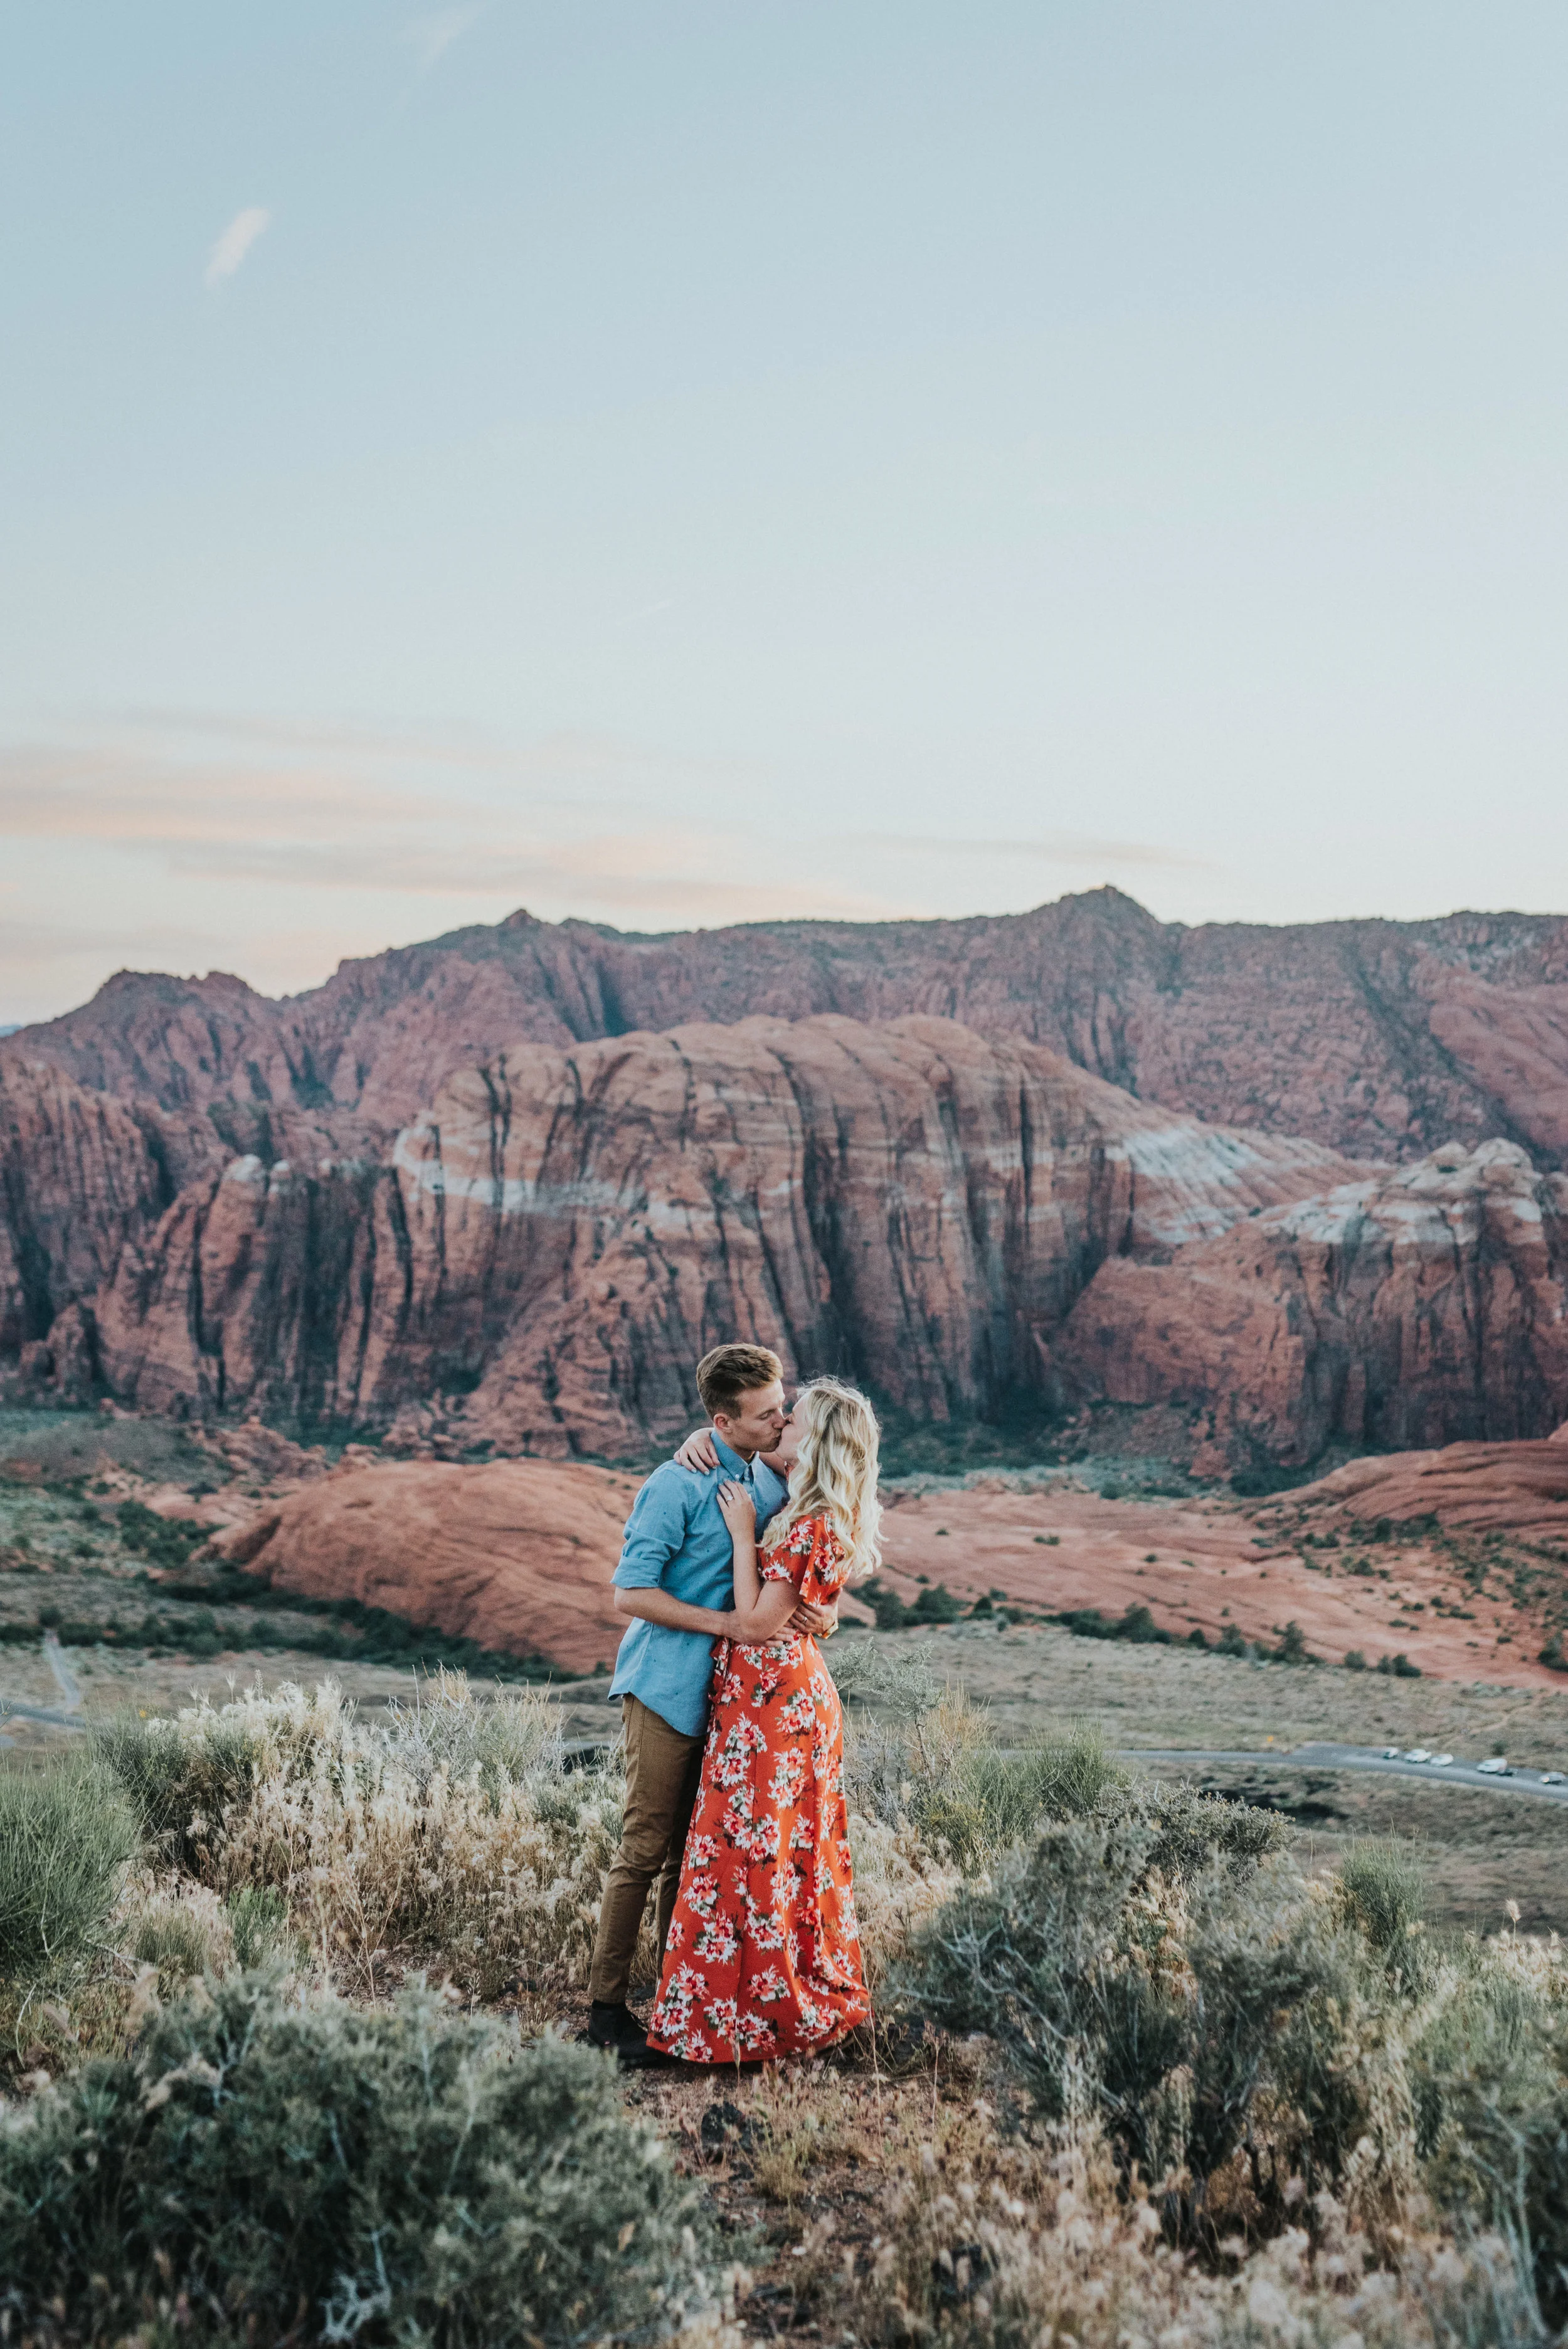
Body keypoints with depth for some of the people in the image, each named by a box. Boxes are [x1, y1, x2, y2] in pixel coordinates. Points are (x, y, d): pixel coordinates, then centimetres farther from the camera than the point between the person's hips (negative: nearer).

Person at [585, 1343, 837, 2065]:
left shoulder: (770, 1480, 7)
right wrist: (726, 1622, -21)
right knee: (647, 1849, -3)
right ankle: (606, 2006, 6)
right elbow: (630, 1594, -17)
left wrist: (819, 1608, -4)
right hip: (667, 1688, -7)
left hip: (729, 1690, 7)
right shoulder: (679, 1485, -17)